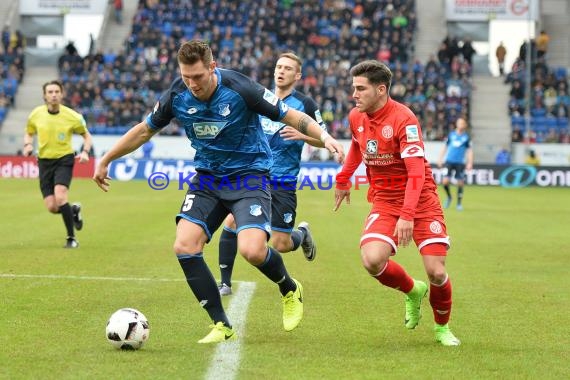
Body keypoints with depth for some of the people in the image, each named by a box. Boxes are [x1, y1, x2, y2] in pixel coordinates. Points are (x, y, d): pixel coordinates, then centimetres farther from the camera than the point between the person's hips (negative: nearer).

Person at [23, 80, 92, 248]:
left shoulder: (72, 116, -8)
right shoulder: (36, 114, -2)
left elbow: (86, 135, 7)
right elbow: (29, 133, 16)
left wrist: (85, 152, -11)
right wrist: (28, 145, -5)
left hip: (64, 159, -3)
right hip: (44, 161, 3)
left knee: (60, 197, -24)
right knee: (52, 207, -4)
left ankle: (71, 238, -11)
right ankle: (73, 210, 31)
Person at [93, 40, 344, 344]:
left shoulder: (239, 89, -20)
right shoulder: (177, 96, -8)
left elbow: (291, 116, -13)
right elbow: (145, 130, 10)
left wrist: (325, 137, -29)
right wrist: (106, 160, 15)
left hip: (249, 175, -4)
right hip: (207, 178, 5)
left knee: (251, 250, -24)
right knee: (184, 247, -15)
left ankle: (290, 290, 12)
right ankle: (222, 326, -3)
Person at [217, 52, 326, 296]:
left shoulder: (305, 104, -4)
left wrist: (303, 135, -18)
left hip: (283, 183, -3)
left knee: (280, 245, -2)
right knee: (232, 222, -17)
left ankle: (302, 234, 34)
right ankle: (225, 283, -6)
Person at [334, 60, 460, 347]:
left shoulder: (403, 119, -20)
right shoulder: (356, 117, 0)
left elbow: (417, 172, -26)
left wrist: (407, 215, -34)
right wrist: (342, 180, 27)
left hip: (420, 200, -5)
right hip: (384, 201, 5)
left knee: (436, 272, -12)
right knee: (372, 260, -22)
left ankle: (442, 327, 19)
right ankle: (412, 291, 11)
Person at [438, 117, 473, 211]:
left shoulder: (466, 137, 3)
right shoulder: (451, 135, 7)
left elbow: (470, 150, 2)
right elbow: (445, 147, 15)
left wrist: (470, 163, -9)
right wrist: (440, 159, 11)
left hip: (460, 163, -1)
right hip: (449, 161, 1)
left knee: (460, 183, -2)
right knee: (445, 181, -9)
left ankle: (459, 203, 12)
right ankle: (449, 197, 18)